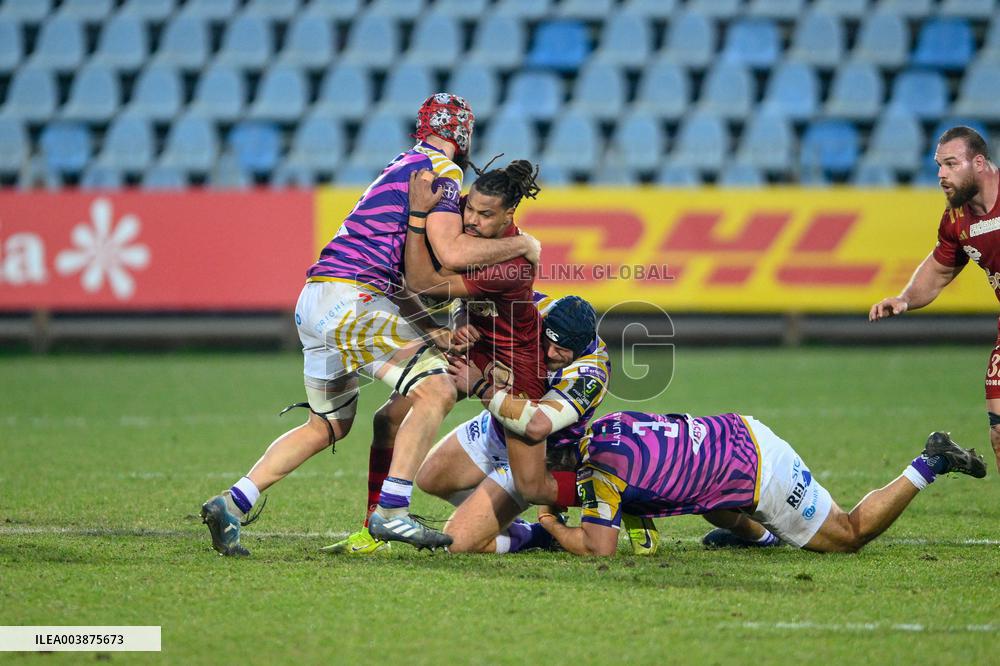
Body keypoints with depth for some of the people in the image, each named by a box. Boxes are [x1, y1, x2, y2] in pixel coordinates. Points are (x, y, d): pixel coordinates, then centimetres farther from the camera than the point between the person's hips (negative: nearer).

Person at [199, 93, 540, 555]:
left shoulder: (404, 167, 25)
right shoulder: (441, 169, -3)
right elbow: (451, 252, -17)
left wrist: (433, 331, 15)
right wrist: (520, 245, -3)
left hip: (313, 302, 10)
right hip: (347, 297, -10)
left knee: (328, 425, 20)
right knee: (436, 392, -10)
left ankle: (231, 504, 16)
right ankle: (391, 513, -13)